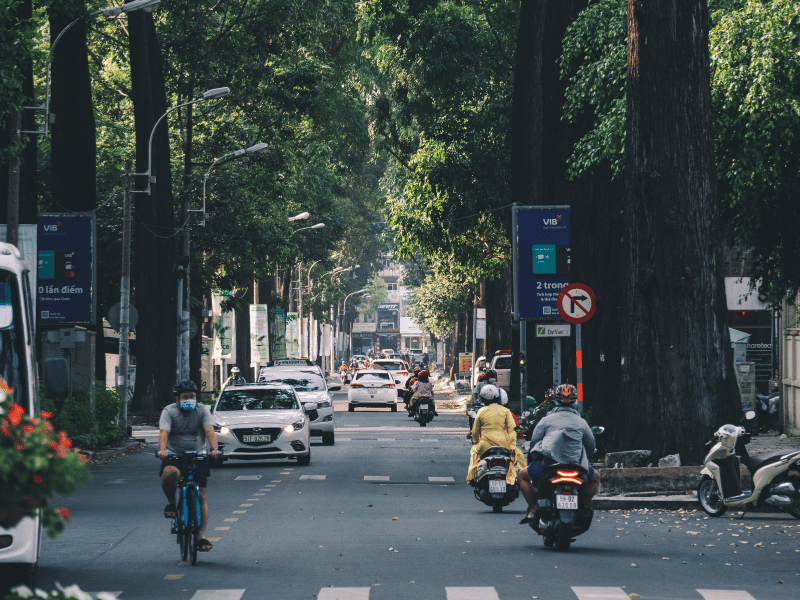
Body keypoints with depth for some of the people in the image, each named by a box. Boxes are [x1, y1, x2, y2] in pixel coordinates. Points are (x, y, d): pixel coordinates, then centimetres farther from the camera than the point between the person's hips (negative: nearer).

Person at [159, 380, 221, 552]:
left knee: (201, 496, -7)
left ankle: (201, 535, 0)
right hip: (174, 456, -1)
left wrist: (214, 449, -35)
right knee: (170, 473, -36)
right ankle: (171, 502, -7)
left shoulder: (202, 411, 0)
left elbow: (209, 431, -15)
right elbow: (164, 432, -19)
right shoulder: (169, 411, -4)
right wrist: (162, 450, -39)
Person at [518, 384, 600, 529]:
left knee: (523, 475, 21)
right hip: (576, 467, 2)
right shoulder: (581, 422, 12)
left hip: (549, 463, -2)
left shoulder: (546, 420, 7)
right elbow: (591, 446, 18)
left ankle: (532, 511, 10)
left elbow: (533, 441, 9)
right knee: (595, 477, 29)